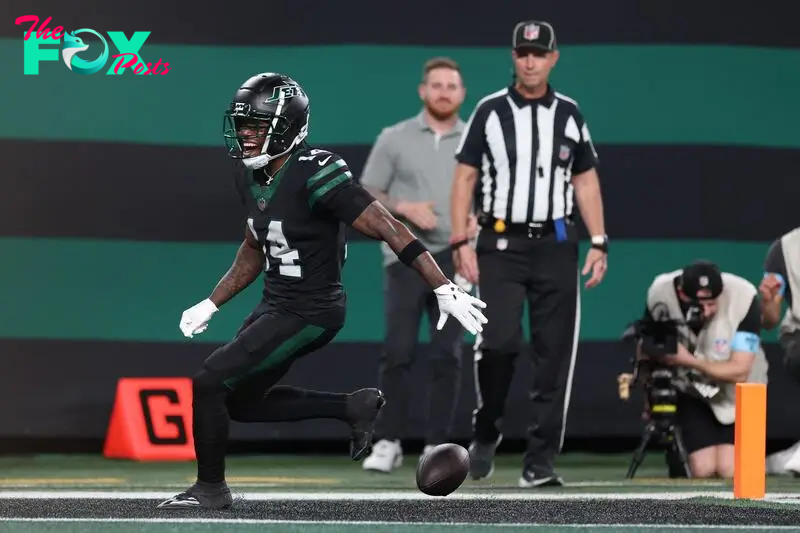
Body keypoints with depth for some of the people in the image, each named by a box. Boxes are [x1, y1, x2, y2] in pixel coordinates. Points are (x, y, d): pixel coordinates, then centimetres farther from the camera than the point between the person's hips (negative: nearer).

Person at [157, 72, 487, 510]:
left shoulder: (315, 176, -23)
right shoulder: (251, 179, 4)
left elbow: (387, 229, -25)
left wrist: (445, 290, -29)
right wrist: (210, 305, 20)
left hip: (309, 315, -9)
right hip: (275, 305, 9)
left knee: (209, 383, -10)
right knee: (241, 401, 18)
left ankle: (210, 488, 9)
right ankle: (353, 407, 24)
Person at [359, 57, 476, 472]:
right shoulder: (394, 139, 5)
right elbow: (367, 195, 6)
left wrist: (477, 220, -10)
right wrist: (404, 208, -12)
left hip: (456, 260, 1)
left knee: (447, 356, -1)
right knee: (397, 352, -6)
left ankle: (438, 447, 4)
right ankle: (388, 442, 0)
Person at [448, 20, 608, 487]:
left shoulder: (569, 115, 9)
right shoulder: (490, 112, 3)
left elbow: (587, 182, 13)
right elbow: (465, 178, 3)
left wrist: (599, 244, 4)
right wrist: (461, 243, -6)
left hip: (555, 246, 2)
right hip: (500, 244, -2)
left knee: (555, 353, -3)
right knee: (499, 341, -16)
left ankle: (540, 462, 1)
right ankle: (486, 432, 10)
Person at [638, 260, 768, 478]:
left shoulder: (744, 298, -28)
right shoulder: (660, 294, -23)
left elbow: (739, 372, -27)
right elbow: (646, 348, -4)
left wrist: (689, 361, -36)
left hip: (735, 391, -1)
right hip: (691, 390, 1)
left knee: (729, 470, -12)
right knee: (704, 469, -13)